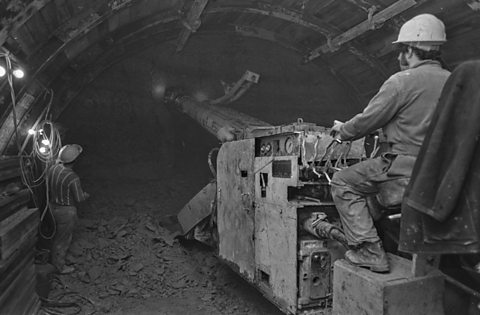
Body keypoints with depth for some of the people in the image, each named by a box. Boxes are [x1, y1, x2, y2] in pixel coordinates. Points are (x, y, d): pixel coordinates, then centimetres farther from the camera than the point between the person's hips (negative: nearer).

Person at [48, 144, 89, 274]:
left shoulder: (52, 168, -10)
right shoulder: (73, 178, -31)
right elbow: (79, 198, -21)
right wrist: (85, 195, 2)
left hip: (53, 207, 7)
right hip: (66, 212, -7)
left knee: (57, 235, 27)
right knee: (64, 239, 13)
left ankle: (54, 259, 47)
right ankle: (60, 266, 31)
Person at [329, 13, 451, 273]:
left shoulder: (402, 81, -12)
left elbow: (367, 122, -8)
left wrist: (342, 130, 11)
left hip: (405, 168, -8)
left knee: (343, 182, 3)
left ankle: (370, 251, 0)